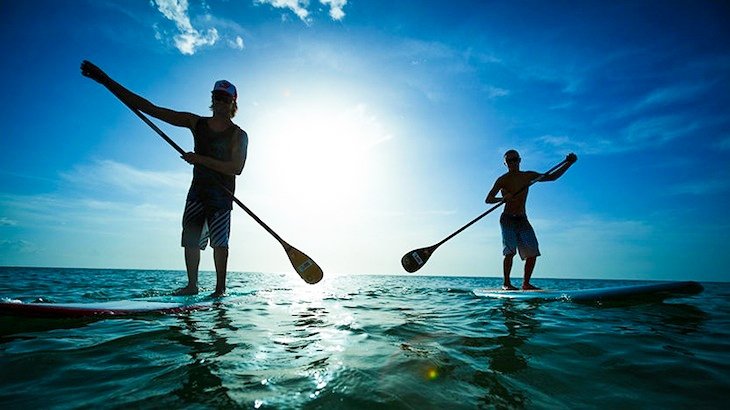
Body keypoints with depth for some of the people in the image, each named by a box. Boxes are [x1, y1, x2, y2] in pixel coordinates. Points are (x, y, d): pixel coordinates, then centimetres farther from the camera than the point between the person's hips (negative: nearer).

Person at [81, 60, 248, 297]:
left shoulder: (238, 135, -3)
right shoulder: (195, 123, 8)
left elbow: (236, 168, -16)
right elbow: (150, 109, 6)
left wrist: (200, 159, -18)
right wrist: (106, 81, 4)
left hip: (222, 194, -4)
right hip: (197, 191, 5)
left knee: (219, 241, -6)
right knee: (190, 238, 3)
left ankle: (220, 289, 0)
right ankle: (192, 285, 14)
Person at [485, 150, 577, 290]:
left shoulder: (528, 176, 13)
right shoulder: (503, 180, -2)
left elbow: (552, 177, 19)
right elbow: (488, 199, -10)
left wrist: (569, 163, 10)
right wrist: (502, 198, -29)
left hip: (523, 220, 5)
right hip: (508, 219, -5)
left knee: (533, 252, -1)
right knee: (510, 251, -15)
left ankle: (526, 283, 9)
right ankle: (506, 283, -6)